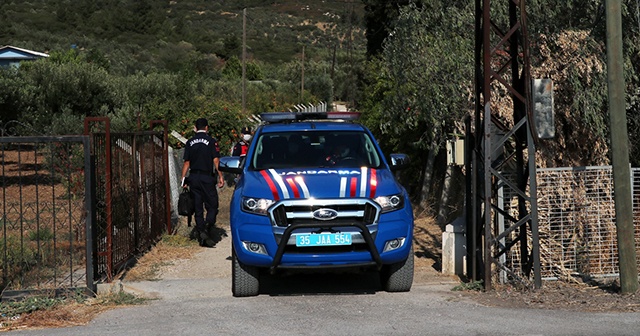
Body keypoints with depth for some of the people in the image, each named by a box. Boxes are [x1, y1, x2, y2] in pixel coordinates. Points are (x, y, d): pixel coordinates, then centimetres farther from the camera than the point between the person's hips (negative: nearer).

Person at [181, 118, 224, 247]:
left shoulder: (190, 143, 8)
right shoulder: (211, 141, -4)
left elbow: (186, 162, 8)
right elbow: (216, 160, -9)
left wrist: (183, 178, 12)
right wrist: (220, 177, -6)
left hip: (193, 178, 4)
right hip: (207, 178, -4)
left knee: (198, 207, 9)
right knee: (212, 206, 0)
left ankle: (200, 231, 10)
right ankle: (205, 229, -19)